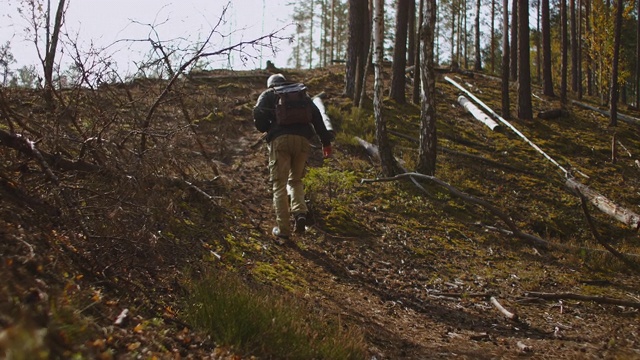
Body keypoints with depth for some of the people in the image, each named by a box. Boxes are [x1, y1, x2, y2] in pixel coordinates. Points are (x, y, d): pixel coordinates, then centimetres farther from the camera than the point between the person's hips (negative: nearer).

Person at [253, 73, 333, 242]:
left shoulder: (267, 95, 19)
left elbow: (259, 115, 1)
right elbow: (316, 115, 14)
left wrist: (266, 129, 22)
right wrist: (326, 141, 11)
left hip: (279, 139, -3)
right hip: (302, 139, 3)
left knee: (279, 185, 4)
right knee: (295, 180, 20)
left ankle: (283, 230, -1)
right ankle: (300, 212, -7)